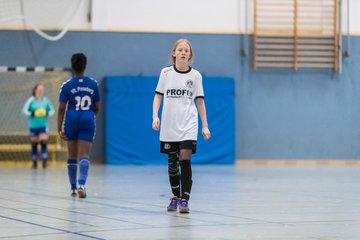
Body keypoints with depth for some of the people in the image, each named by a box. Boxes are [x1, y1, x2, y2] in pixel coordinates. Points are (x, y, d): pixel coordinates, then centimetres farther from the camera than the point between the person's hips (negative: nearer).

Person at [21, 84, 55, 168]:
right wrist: (32, 114, -22)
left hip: (43, 125, 0)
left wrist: (48, 113, -12)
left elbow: (52, 110, 9)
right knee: (34, 144, 7)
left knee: (44, 142, -14)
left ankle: (44, 161, -13)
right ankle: (34, 162, 20)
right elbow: (24, 110, -7)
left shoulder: (46, 100, 0)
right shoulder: (31, 100, -6)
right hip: (33, 125, 0)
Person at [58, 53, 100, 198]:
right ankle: (81, 184, -29)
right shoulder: (93, 84, 3)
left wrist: (59, 129, -4)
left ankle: (73, 188, 22)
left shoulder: (67, 86, -3)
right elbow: (97, 107, 9)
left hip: (71, 120, 0)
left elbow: (61, 109, -6)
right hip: (88, 120, 0)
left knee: (72, 156, 13)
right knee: (84, 155, -5)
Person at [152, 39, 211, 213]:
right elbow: (158, 96, 6)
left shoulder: (195, 75, 2)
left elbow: (200, 101, 7)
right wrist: (155, 116, -8)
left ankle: (184, 200, -12)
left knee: (185, 160, -13)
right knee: (172, 162, 8)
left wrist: (205, 126, 5)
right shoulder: (166, 72, 3)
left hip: (188, 125, -1)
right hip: (169, 125, 1)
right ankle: (175, 197, 24)